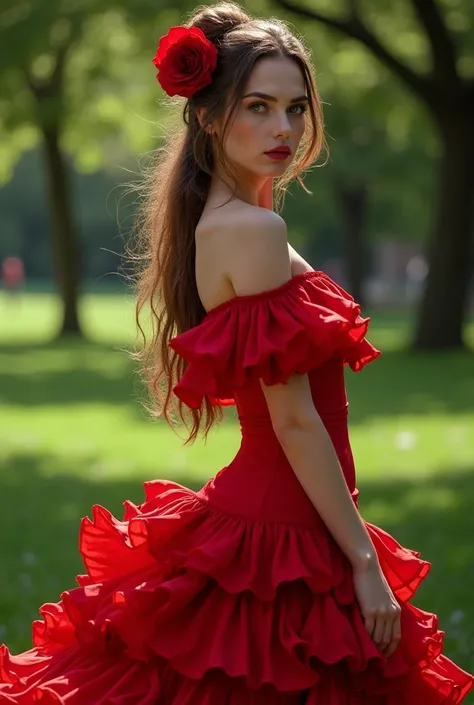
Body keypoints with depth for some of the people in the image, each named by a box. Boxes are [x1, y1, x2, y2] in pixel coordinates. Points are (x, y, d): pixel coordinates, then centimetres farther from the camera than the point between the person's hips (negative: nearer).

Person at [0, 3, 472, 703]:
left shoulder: (213, 222, 11)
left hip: (249, 510, 10)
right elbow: (294, 422, -19)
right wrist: (366, 563, -15)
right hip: (281, 535, -10)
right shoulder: (254, 230, -18)